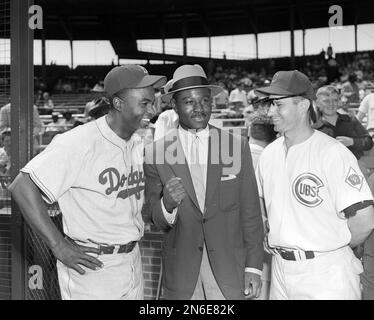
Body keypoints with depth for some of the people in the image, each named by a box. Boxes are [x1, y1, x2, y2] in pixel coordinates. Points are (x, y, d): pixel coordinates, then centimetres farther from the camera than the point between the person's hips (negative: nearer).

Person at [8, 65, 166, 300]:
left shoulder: (138, 145, 6)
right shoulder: (78, 144, -19)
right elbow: (22, 187, -21)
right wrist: (59, 246, -20)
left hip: (133, 262, 7)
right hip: (92, 268, -7)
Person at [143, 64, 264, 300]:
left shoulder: (237, 146, -3)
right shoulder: (156, 153, -4)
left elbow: (250, 212, 1)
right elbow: (154, 218, -1)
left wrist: (253, 266, 0)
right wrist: (167, 204, -22)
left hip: (228, 266, 0)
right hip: (181, 270, 0)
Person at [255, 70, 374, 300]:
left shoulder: (333, 153, -16)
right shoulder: (269, 153, 5)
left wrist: (335, 250, -6)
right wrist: (270, 236, 8)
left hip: (326, 273, -6)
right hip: (280, 269, 6)